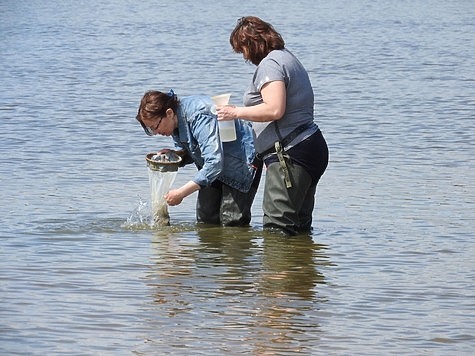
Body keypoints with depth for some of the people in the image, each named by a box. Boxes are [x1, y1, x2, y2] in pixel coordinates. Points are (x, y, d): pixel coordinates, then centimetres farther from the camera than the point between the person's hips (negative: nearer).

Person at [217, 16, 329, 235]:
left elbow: (274, 110, -24)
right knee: (299, 228, 12)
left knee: (277, 228, -12)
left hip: (289, 154, -11)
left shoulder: (270, 64, -11)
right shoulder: (287, 58, 22)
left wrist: (237, 112, -12)